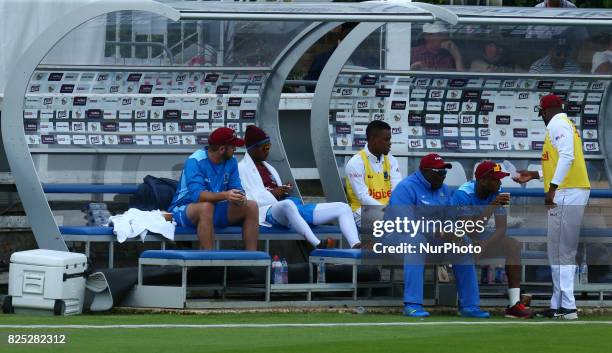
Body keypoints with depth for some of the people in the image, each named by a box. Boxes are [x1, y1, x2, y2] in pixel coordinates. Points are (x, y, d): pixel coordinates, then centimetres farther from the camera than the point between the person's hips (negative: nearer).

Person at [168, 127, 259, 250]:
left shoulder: (231, 161, 1)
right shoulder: (195, 161, -20)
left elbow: (236, 188, -1)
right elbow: (196, 194, -31)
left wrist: (239, 197, -27)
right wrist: (224, 195, -47)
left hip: (215, 211, 7)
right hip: (184, 210, -7)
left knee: (251, 206, -11)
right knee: (206, 206, -39)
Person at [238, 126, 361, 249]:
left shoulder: (268, 168, 33)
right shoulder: (242, 168, 10)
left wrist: (285, 191, 7)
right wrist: (272, 193, -10)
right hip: (269, 211, -8)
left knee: (343, 208, -4)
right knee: (287, 204, -47)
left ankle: (355, 246, -29)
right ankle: (318, 246, -61)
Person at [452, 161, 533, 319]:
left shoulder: (496, 194, -6)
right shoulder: (463, 195, -25)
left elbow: (501, 228, -12)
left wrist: (485, 245, -31)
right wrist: (492, 206, -37)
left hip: (479, 236, 6)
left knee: (513, 245, -14)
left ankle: (514, 304, -21)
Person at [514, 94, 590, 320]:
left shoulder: (557, 124, -7)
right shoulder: (566, 124, 24)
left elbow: (567, 157, -20)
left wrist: (552, 189, -23)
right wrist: (534, 175, 34)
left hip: (566, 193, -10)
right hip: (574, 192, 10)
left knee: (559, 251, -10)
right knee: (565, 251, 13)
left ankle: (567, 307, -14)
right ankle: (559, 305, 16)